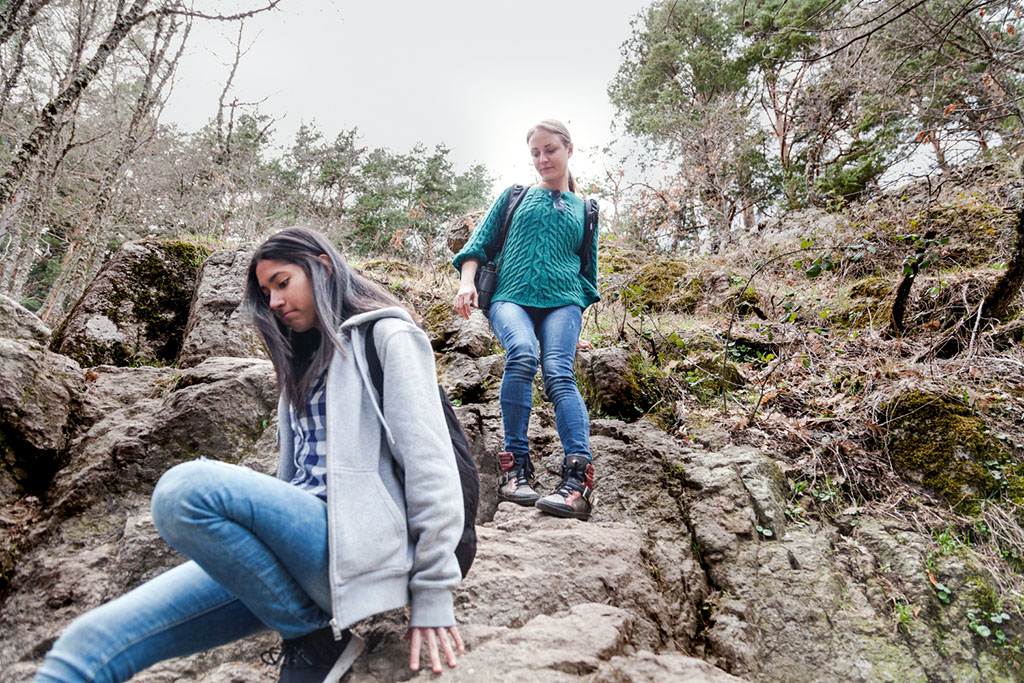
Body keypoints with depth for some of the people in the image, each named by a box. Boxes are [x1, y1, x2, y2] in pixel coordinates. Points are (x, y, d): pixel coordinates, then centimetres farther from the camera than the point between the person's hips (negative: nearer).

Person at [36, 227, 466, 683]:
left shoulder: (386, 336, 3)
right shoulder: (304, 361, 27)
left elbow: (429, 463, -7)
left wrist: (432, 594, -10)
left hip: (354, 544, -6)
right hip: (296, 545, 7)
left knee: (187, 487, -29)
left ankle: (313, 635, -13)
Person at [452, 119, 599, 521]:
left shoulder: (584, 209, 23)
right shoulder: (515, 195, 22)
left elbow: (588, 271, 25)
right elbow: (480, 242, 17)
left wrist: (578, 321, 17)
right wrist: (467, 281, -1)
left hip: (561, 300, 1)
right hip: (510, 296, 0)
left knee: (559, 372, -28)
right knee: (522, 353, -34)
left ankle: (579, 477, -40)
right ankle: (515, 465, -30)